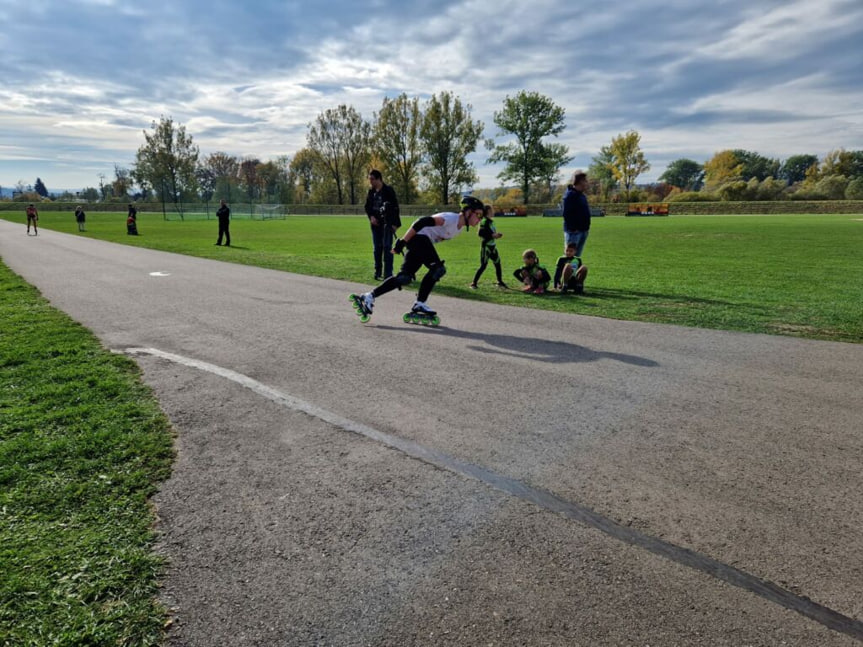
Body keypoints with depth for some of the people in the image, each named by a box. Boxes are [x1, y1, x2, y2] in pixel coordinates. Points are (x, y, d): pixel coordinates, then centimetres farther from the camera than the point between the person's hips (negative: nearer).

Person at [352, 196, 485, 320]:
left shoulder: (459, 228, 15)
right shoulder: (451, 218, -16)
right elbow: (422, 222, -23)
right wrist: (403, 242, -24)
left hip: (424, 243, 9)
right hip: (419, 238, -9)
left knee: (405, 277, 3)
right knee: (437, 268, -17)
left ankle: (368, 297, 4)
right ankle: (420, 304, -11)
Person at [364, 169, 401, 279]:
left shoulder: (388, 190, -8)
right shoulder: (370, 192, 8)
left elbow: (395, 207, -9)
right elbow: (367, 207, 16)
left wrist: (395, 223, -16)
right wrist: (371, 216, -4)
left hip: (387, 223, -5)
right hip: (375, 223, 6)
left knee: (387, 247, -8)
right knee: (377, 248, 9)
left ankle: (388, 273, -5)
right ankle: (378, 272, 17)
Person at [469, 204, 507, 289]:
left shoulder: (491, 221, 13)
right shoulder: (484, 221, -14)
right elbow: (480, 233, -22)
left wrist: (497, 235, 5)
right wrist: (492, 235, -22)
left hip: (493, 246, 9)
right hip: (486, 246, -9)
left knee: (498, 264, 12)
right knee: (483, 266, -9)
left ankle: (500, 282, 24)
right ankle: (474, 283, -2)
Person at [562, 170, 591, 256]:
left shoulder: (582, 195, 17)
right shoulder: (570, 195, -13)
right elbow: (566, 214, -19)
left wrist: (587, 227, 13)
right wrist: (573, 228, -21)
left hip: (583, 231, 10)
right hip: (573, 231, -10)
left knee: (577, 256, 14)